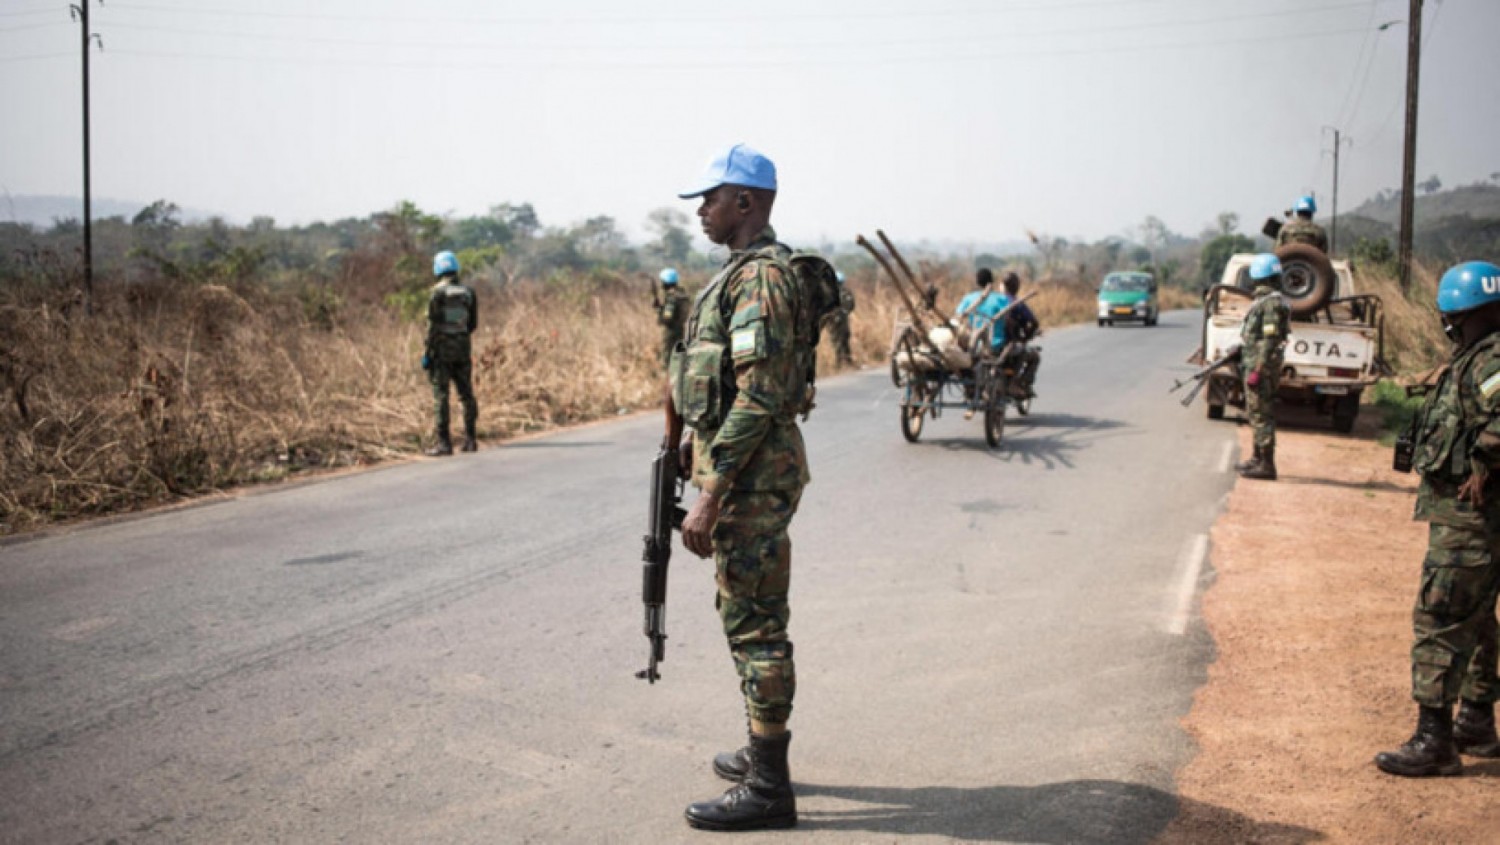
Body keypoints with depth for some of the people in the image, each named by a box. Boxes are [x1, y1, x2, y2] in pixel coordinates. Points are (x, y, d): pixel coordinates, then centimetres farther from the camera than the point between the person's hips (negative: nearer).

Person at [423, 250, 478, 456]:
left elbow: (433, 324, -12)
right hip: (463, 347, 5)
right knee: (466, 394, 10)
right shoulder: (468, 291, 7)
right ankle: (470, 439, 11)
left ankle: (444, 443, -6)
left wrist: (427, 353, -9)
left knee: (440, 395, -3)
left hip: (441, 347, -5)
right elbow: (473, 323, 10)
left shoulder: (437, 292, -9)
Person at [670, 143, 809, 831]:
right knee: (747, 615, 18)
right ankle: (763, 754, 30)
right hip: (746, 468, 11)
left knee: (755, 622, -5)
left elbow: (757, 398, -25)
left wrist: (710, 496, -25)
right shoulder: (745, 271, 15)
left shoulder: (760, 276, -18)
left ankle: (768, 787, 2)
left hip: (753, 474, -11)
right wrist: (701, 447, 23)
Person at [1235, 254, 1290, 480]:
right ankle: (1258, 459, 27)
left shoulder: (1272, 303, -16)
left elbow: (1270, 340, -20)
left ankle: (1266, 466, -6)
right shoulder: (1264, 300, 14)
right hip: (1255, 363, 10)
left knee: (1261, 415, -8)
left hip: (1261, 366, -10)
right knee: (1257, 414, 18)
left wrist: (1257, 371, -23)